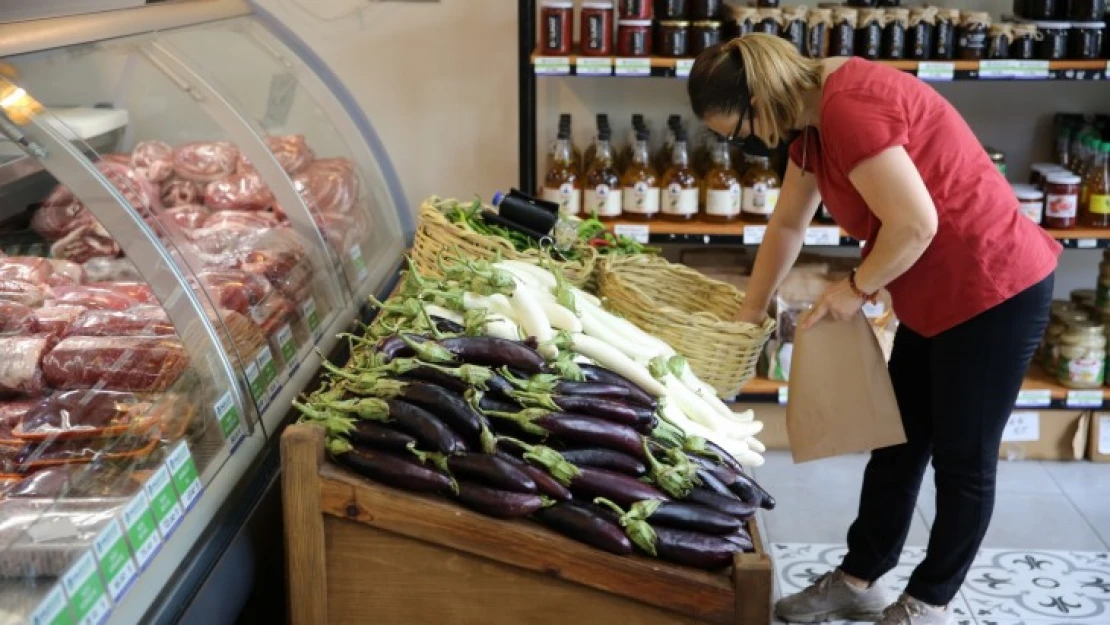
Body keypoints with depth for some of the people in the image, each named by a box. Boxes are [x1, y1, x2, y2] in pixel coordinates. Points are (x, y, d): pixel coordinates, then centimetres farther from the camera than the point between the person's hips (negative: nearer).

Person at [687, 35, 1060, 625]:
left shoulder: (848, 106, -25)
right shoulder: (816, 116, 6)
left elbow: (915, 223, -28)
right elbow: (787, 223, 16)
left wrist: (855, 288, -12)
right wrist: (750, 312, 21)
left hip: (995, 291, -10)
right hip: (935, 298, 10)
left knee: (963, 459, 5)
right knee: (897, 441, 16)